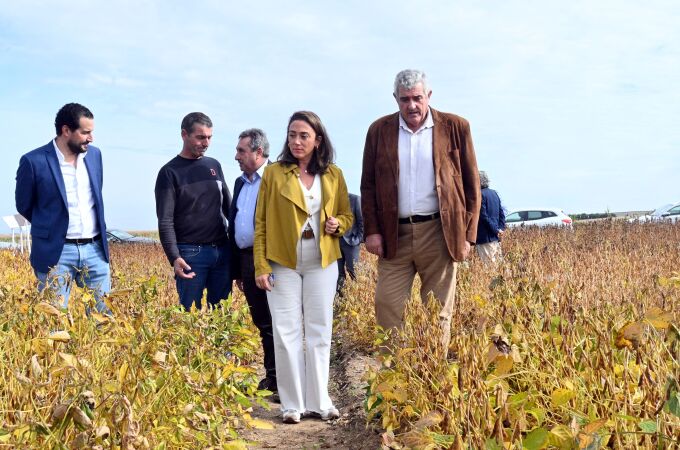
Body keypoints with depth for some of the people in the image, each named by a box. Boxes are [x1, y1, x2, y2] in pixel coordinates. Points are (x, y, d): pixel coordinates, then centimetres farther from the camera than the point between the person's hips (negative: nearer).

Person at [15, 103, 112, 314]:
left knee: (104, 314, 7)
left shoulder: (94, 154, 7)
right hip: (56, 252, -4)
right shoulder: (34, 161, -9)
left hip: (94, 249, 5)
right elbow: (24, 206, 4)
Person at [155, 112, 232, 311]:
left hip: (222, 251, 5)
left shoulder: (214, 165, 12)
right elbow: (165, 221, -9)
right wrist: (174, 257, -21)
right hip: (191, 253, -5)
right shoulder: (170, 172, -3)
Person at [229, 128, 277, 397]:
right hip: (246, 261, 7)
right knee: (261, 323, 11)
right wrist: (236, 269, 18)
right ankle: (271, 375, 19)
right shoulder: (240, 183, 18)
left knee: (275, 322, -4)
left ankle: (279, 377, 3)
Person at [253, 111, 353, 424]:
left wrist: (337, 224, -8)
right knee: (287, 333, 0)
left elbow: (347, 215, 15)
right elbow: (261, 223, -1)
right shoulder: (273, 173, -1)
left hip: (322, 264, 2)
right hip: (283, 264, -2)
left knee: (319, 332, 6)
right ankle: (292, 404, 10)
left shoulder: (333, 175, 6)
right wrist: (261, 266, -7)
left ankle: (318, 401, 15)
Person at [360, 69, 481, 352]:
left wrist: (467, 234, -1)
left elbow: (471, 184, 4)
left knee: (438, 314, 5)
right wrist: (371, 231, -1)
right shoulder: (379, 130, 7)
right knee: (387, 308, -1)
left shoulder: (455, 127, 2)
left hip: (440, 233, -1)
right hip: (394, 234, 2)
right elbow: (368, 185, 9)